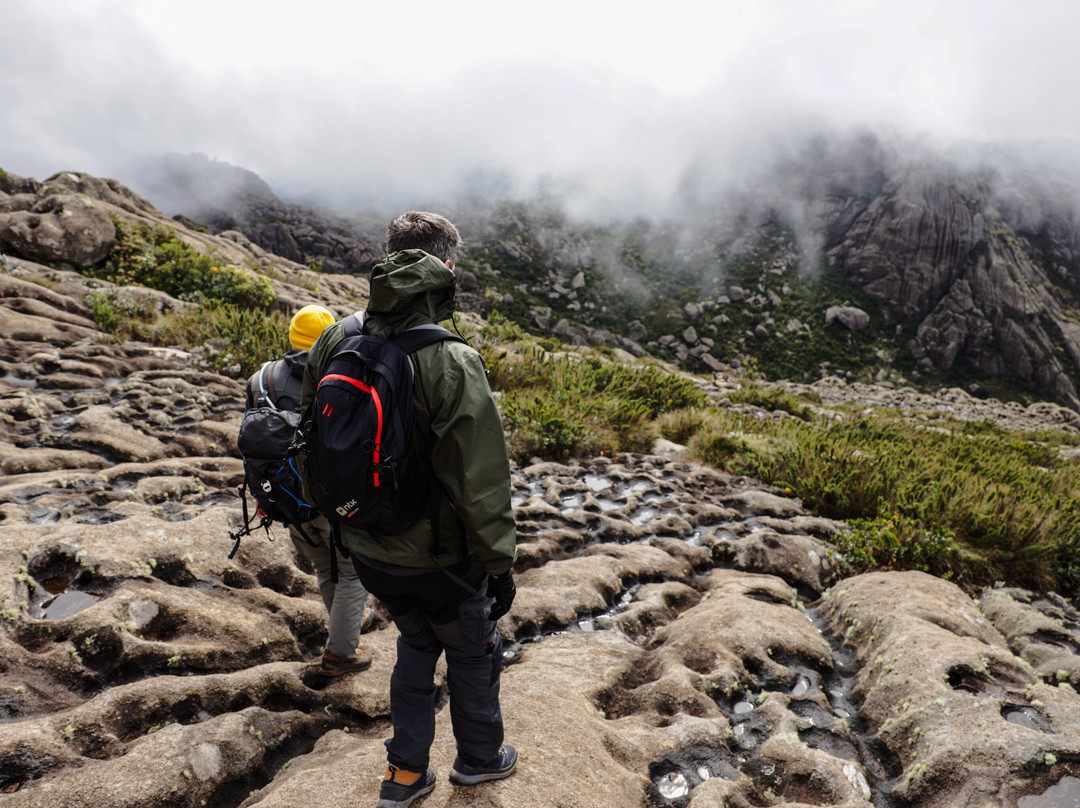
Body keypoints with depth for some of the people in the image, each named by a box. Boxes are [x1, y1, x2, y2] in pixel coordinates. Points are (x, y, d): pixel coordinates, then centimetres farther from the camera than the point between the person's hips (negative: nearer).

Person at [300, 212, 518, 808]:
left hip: (366, 549, 6)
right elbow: (480, 481, -24)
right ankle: (479, 758, 45)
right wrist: (499, 563, -10)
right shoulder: (451, 362, -27)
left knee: (417, 641, 29)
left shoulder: (334, 343, -7)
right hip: (438, 556, -5)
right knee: (472, 651, 22)